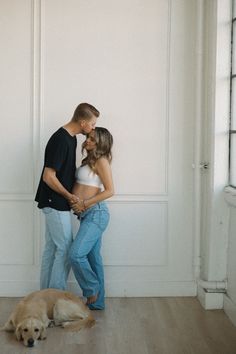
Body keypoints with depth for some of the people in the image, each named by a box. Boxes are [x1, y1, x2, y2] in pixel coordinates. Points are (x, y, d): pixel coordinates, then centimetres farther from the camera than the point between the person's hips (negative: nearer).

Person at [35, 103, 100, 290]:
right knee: (65, 250, -2)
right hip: (56, 204, -10)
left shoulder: (70, 137, 9)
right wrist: (68, 195, -14)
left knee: (52, 248, 14)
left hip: (55, 203, 10)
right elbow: (48, 177, -23)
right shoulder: (60, 140, -22)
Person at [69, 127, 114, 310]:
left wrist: (84, 203, -17)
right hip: (88, 214, 9)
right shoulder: (90, 160, 16)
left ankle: (92, 290, 4)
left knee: (76, 254, -15)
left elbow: (109, 190, -15)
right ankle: (97, 301, 18)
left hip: (96, 213, -9)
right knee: (92, 257, 11)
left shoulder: (101, 161, -9)